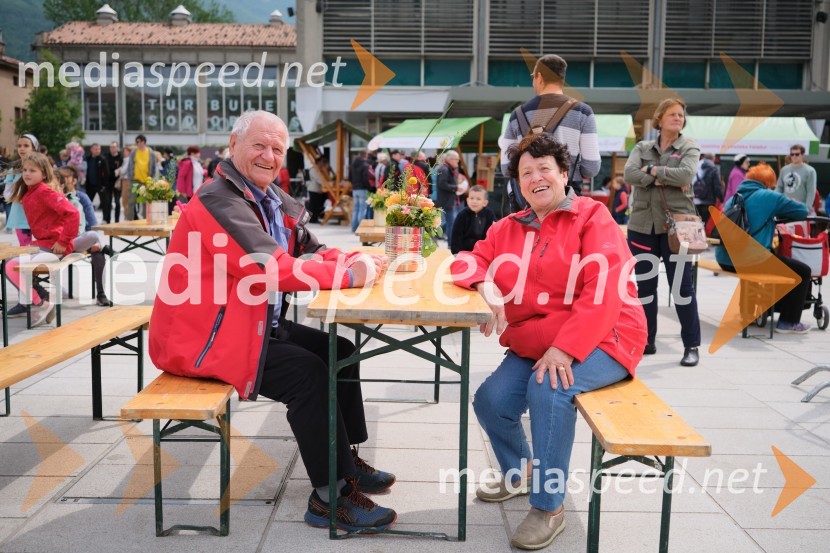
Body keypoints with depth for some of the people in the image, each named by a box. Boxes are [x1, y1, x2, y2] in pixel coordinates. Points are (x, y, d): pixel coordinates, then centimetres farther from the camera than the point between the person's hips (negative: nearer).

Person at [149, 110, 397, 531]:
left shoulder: (273, 199, 8)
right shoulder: (220, 201, -21)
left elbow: (310, 251, 7)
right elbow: (272, 268, -31)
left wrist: (356, 260, -14)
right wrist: (349, 275, -27)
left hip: (258, 324, 10)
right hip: (204, 338, -10)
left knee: (339, 351, 7)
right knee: (307, 372, -21)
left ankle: (345, 460, 20)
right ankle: (331, 495, -8)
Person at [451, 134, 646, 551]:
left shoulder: (592, 216, -7)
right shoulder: (509, 228, 11)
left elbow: (605, 289, -17)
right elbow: (469, 260, 10)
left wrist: (564, 348, -27)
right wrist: (486, 285, -16)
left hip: (599, 339, -6)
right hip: (535, 344, 6)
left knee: (549, 388, -32)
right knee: (490, 401, -12)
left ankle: (549, 508, -14)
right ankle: (520, 473, 21)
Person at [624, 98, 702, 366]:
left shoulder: (690, 148, 5)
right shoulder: (642, 147, 11)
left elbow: (685, 175, -15)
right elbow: (629, 174, -8)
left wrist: (652, 170, -9)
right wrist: (666, 179, -14)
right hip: (642, 224, 3)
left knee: (681, 286, -2)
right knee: (643, 285, 7)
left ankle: (691, 345, 8)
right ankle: (646, 341, 20)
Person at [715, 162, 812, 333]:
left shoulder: (733, 198, 13)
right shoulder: (769, 197, -4)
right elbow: (803, 211, 2)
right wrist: (779, 215, 19)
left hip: (725, 260, 8)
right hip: (751, 262, -8)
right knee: (802, 271, 9)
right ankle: (788, 322, 12)